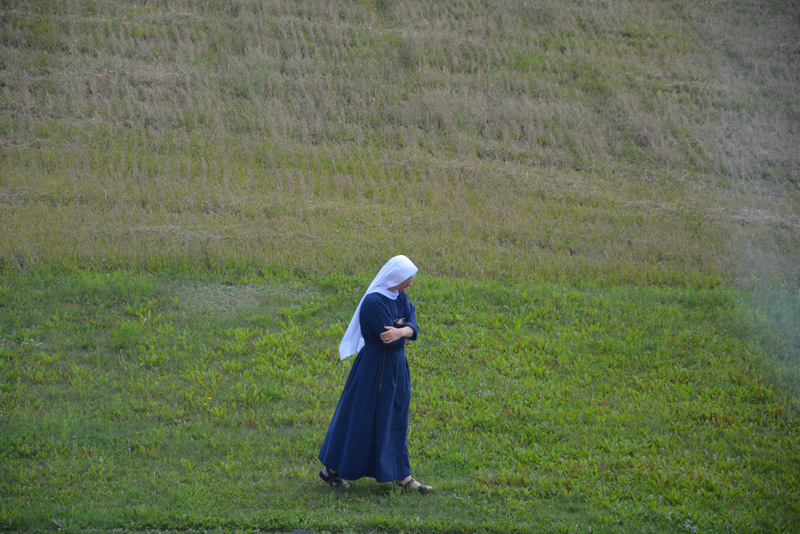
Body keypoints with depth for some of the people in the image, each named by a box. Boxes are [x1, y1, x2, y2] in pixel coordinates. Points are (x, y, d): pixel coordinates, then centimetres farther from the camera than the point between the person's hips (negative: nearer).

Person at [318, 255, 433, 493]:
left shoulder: (399, 296, 3)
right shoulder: (374, 302, -24)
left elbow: (413, 327, -5)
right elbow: (390, 341, -25)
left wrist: (401, 331, -26)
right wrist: (401, 331, -7)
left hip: (396, 366, 9)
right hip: (376, 367, -9)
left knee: (396, 419, 13)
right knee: (361, 418, 2)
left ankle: (401, 475, 21)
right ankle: (331, 468, 17)